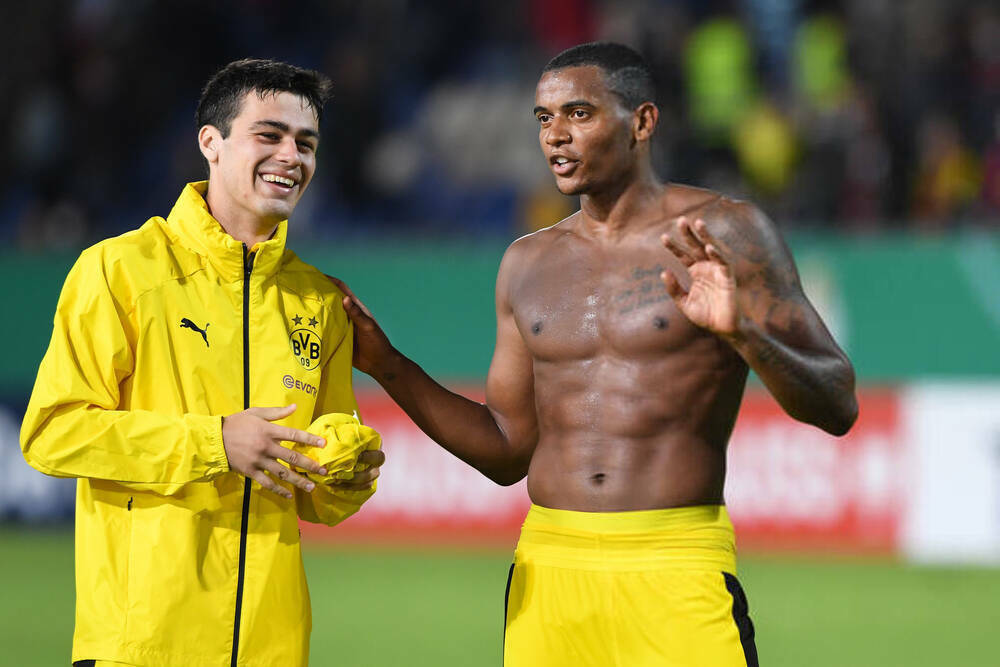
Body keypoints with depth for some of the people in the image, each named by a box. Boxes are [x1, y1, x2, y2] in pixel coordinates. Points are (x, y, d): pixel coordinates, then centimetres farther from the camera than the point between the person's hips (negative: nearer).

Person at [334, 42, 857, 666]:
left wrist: (742, 332, -24)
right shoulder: (529, 263, 14)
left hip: (679, 574, -4)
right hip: (548, 571, 4)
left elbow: (838, 407, -6)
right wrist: (386, 364, 12)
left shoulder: (726, 234, -1)